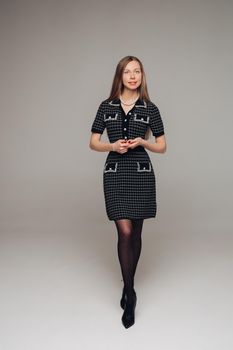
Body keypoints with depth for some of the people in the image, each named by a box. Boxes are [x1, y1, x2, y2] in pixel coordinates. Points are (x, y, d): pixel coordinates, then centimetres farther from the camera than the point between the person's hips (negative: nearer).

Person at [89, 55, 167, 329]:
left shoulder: (150, 109, 4)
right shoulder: (106, 106, 6)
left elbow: (162, 147, 7)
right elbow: (93, 143, 7)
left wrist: (141, 142, -11)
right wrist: (113, 145, -12)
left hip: (141, 173, 1)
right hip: (115, 173, 0)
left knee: (136, 232, 8)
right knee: (124, 232, -8)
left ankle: (127, 286, 28)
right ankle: (130, 294, 4)